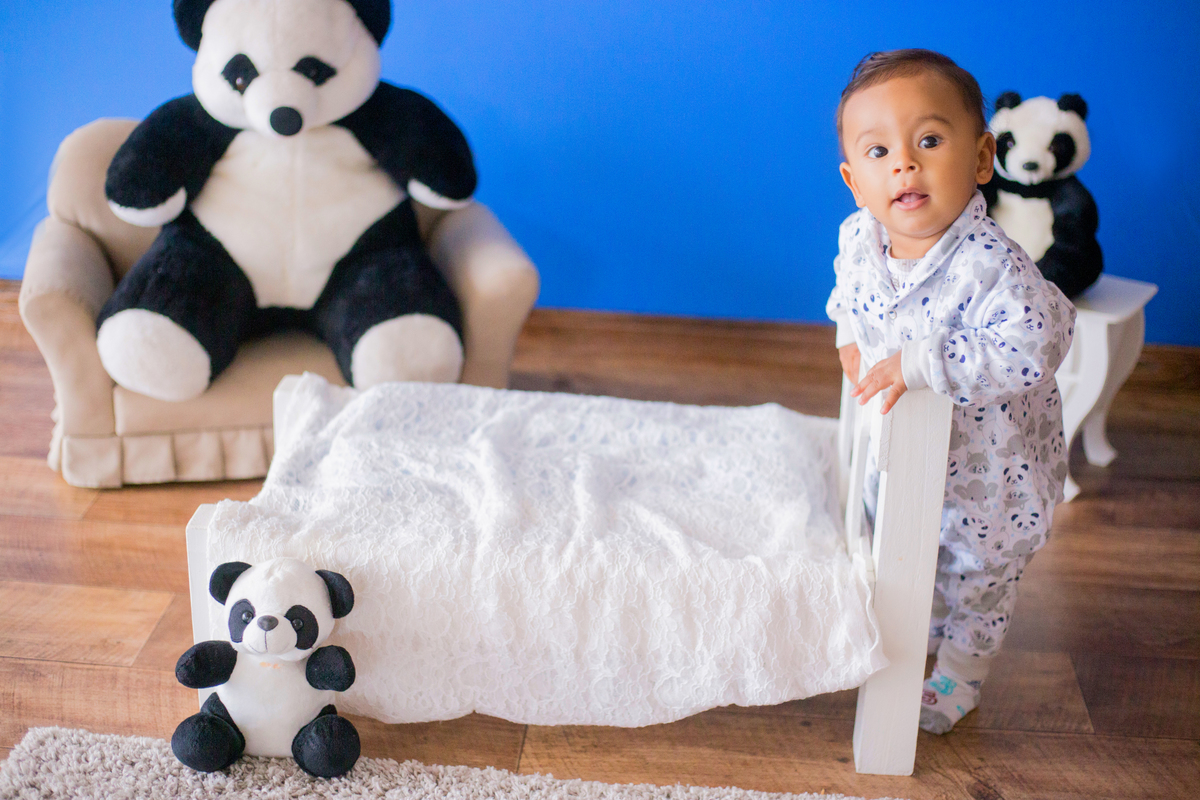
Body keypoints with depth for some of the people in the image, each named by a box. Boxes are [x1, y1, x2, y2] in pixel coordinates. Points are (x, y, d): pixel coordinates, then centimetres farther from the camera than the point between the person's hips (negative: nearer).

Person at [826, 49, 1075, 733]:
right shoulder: (858, 239, -14)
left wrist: (920, 362, -43)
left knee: (975, 573, 18)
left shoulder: (988, 264, -36)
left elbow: (1032, 347, -43)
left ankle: (961, 674, 44)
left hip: (985, 463, -6)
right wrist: (851, 336, -4)